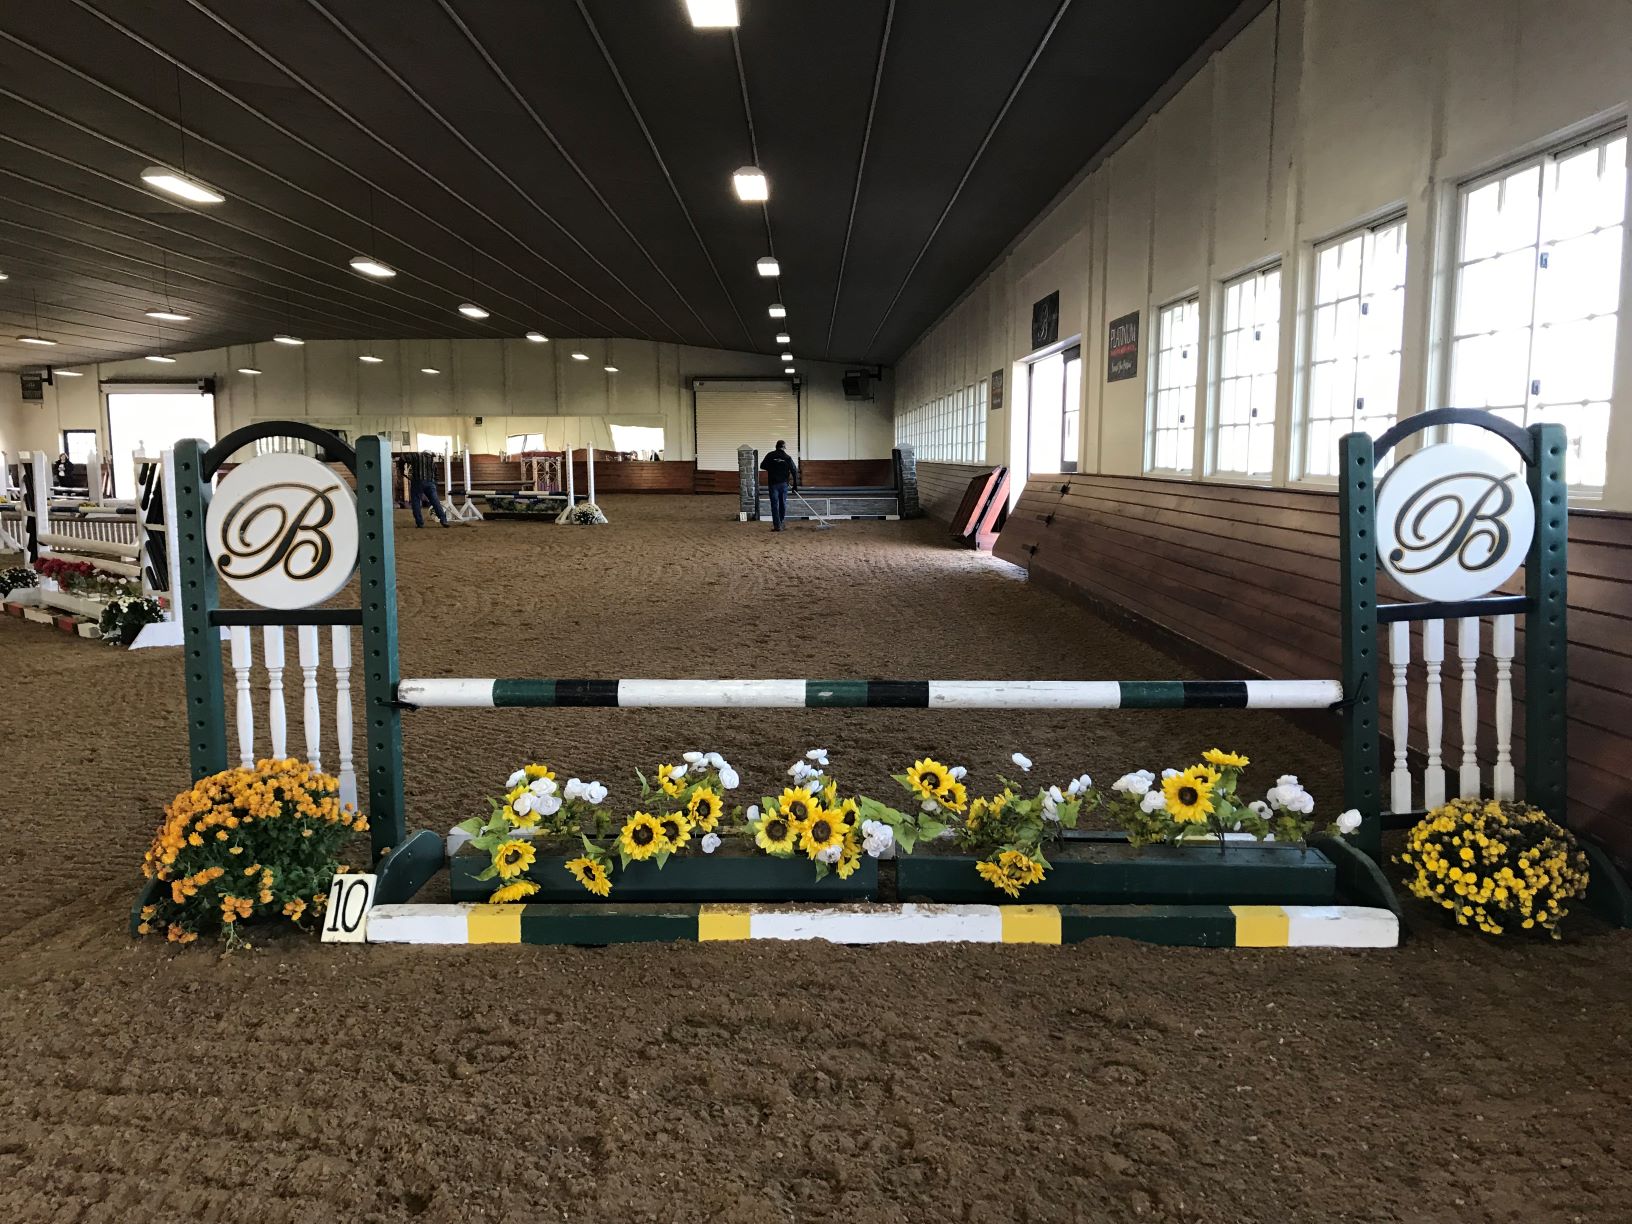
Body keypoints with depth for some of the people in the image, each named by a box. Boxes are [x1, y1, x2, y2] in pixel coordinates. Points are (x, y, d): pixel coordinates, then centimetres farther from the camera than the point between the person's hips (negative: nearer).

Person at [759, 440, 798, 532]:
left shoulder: (770, 455, -2)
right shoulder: (788, 457, 1)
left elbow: (762, 466, 3)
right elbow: (794, 471, 1)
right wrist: (795, 485, 7)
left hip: (773, 483, -1)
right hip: (784, 483, 1)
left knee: (775, 504, -1)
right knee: (783, 503, 14)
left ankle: (777, 525, -6)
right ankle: (780, 523, 22)